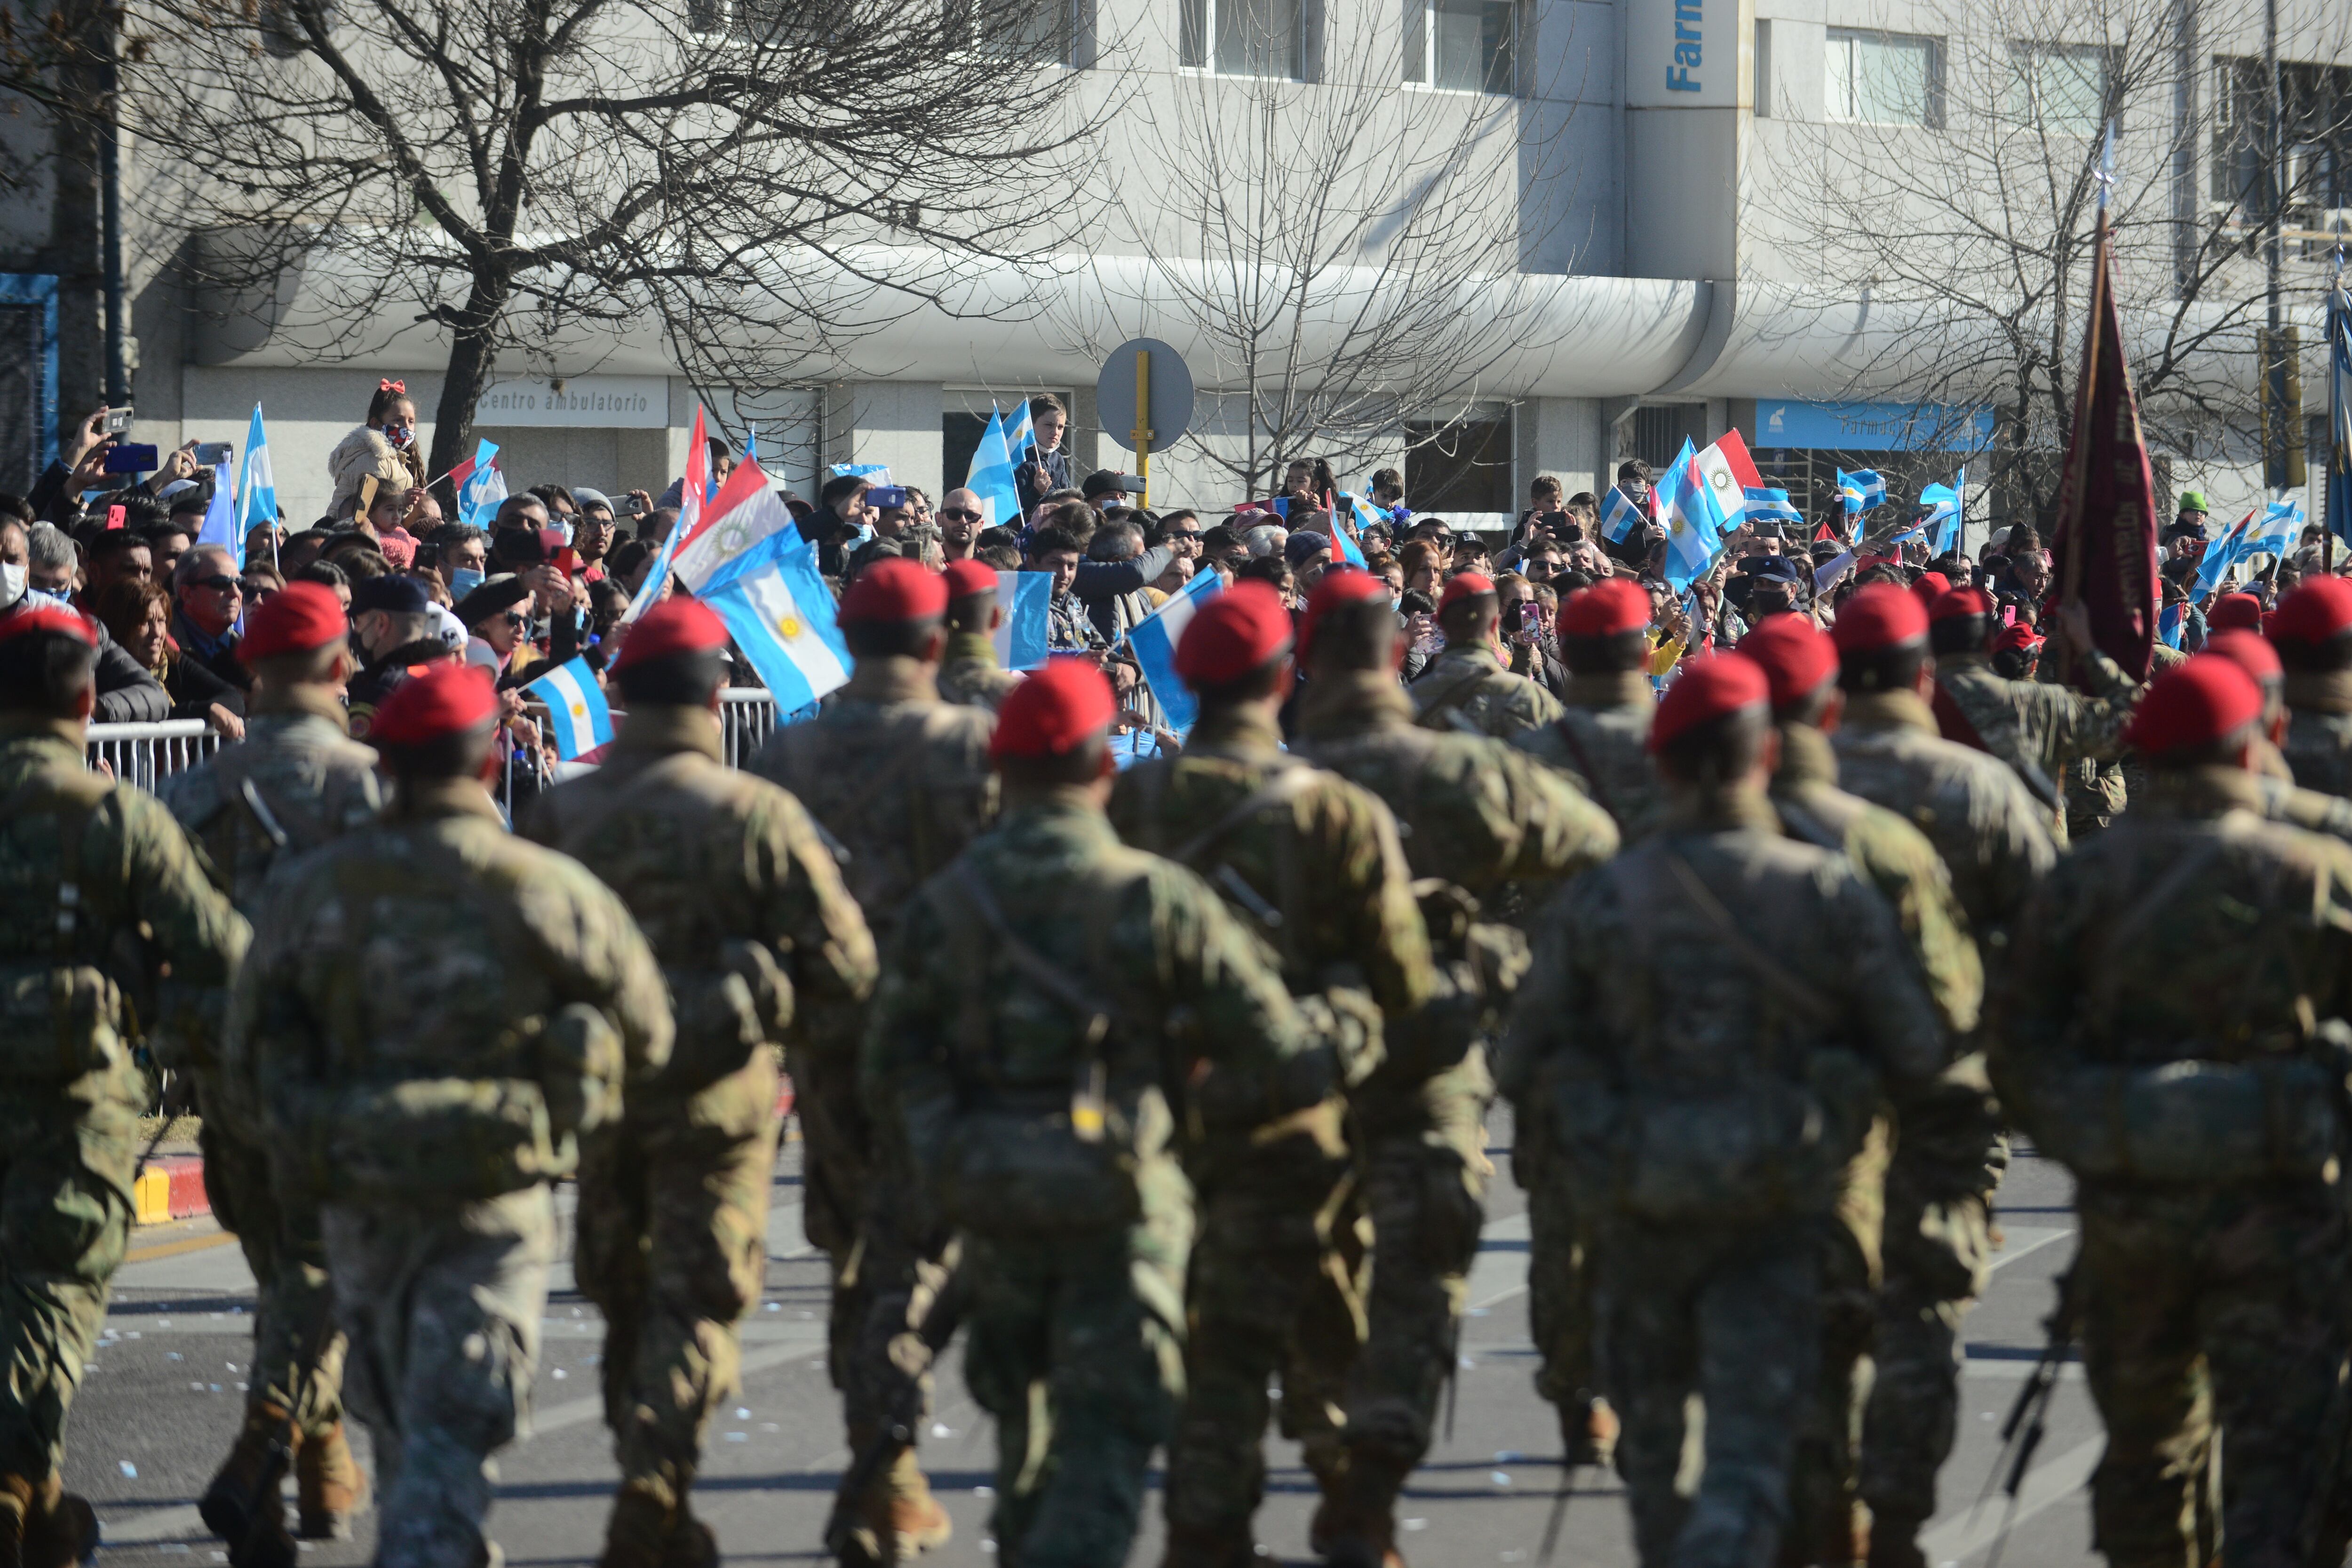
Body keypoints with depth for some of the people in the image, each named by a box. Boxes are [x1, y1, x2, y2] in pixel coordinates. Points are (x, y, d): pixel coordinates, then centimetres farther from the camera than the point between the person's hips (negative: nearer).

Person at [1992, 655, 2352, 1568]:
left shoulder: (2083, 880, 1)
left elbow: (2019, 1051, 0)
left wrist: (2081, 1146, 12)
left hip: (2129, 1208, 3)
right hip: (2274, 1211, -3)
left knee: (2147, 1448, 18)